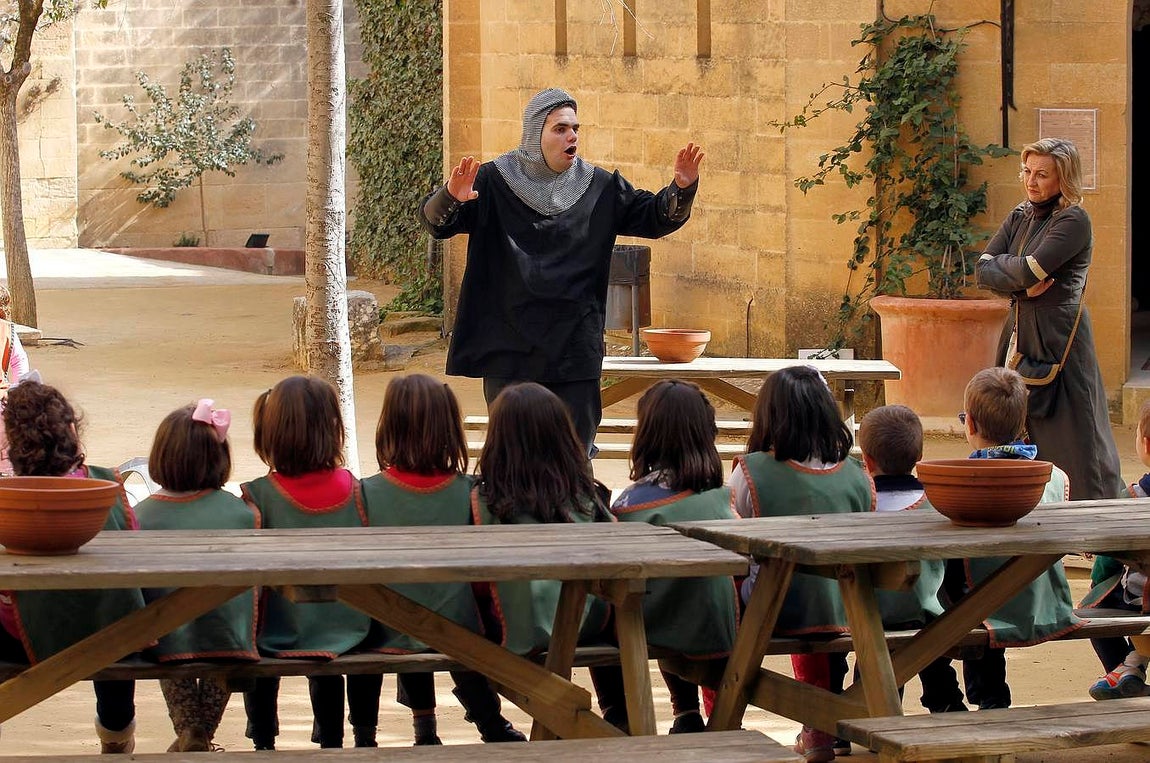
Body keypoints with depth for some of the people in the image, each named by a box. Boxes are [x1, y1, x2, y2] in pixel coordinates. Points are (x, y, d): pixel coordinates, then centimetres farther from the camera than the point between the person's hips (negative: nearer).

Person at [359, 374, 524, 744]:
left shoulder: (368, 493, -16)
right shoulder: (468, 492, -12)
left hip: (392, 637, 0)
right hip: (460, 631, 0)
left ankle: (424, 724, 38)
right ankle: (491, 724, 39)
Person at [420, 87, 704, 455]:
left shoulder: (599, 187, 6)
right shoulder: (494, 181, -4)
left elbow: (656, 218, 7)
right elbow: (434, 220, -12)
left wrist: (681, 188, -14)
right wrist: (452, 197, -36)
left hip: (576, 347, 2)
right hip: (511, 347, -2)